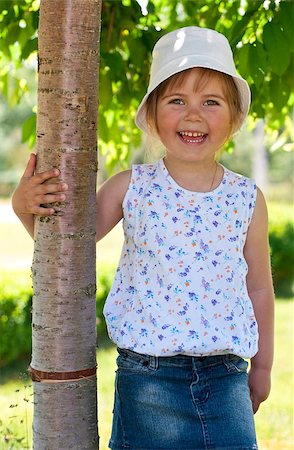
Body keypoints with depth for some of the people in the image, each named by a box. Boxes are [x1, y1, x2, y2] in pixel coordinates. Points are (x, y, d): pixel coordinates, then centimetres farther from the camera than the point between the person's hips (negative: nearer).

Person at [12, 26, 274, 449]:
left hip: (226, 378, 2)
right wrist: (26, 208, -11)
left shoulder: (247, 198, 2)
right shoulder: (132, 187, -2)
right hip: (148, 379, -1)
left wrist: (262, 368, 17)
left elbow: (259, 287, 12)